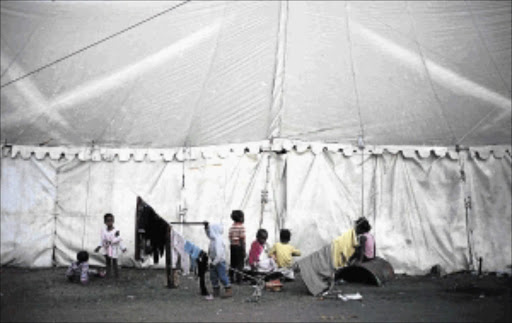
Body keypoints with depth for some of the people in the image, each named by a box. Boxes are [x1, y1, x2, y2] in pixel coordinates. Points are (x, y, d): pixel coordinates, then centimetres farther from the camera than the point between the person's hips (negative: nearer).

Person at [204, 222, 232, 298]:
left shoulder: (218, 241, -24)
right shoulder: (213, 239, 4)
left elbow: (219, 254, -27)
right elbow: (209, 234, 28)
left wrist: (214, 263, -23)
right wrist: (207, 226, 13)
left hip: (219, 261, -9)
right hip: (213, 261, 10)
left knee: (222, 276, -5)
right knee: (213, 277, 12)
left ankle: (229, 291, 5)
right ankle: (216, 291, 22)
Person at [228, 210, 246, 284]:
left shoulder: (231, 227, 8)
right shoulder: (241, 227, -13)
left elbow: (230, 238, 9)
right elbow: (242, 239, -16)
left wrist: (231, 248, 16)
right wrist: (243, 250, -14)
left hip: (232, 246, 7)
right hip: (239, 247, -7)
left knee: (233, 263, 14)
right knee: (240, 264, -1)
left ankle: (231, 278, 18)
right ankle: (238, 279, -1)